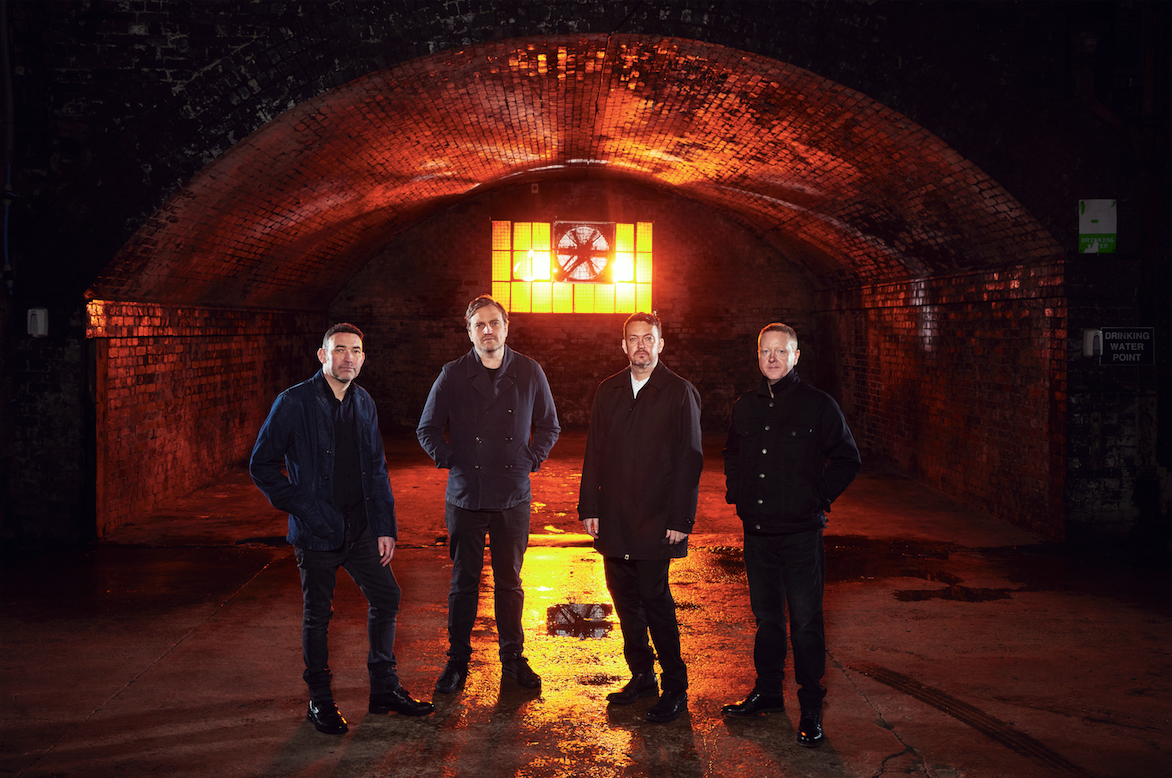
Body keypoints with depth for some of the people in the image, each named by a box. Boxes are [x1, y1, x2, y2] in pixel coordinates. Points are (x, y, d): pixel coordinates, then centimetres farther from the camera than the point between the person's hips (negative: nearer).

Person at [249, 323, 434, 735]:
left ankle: (385, 687, 23)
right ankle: (319, 701, 22)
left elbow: (376, 470, 10)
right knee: (318, 615, 6)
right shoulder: (294, 403, -11)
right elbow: (262, 465, -7)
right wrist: (300, 506, -11)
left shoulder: (363, 404, 7)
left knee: (386, 596, 7)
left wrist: (385, 527, 4)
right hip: (316, 531, -5)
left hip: (360, 527, 6)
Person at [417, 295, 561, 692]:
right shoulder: (452, 376, -1)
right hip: (465, 496, -1)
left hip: (513, 497, 1)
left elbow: (549, 427, 13)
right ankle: (457, 661, 20)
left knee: (509, 582, 10)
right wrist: (450, 460, -2)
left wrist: (530, 460, 1)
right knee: (463, 583, 7)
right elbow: (427, 429, 9)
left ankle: (513, 658, 24)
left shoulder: (530, 373, 2)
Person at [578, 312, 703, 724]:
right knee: (625, 598, 10)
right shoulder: (608, 391, 11)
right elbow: (594, 453, 12)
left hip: (657, 520, -5)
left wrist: (681, 519, -11)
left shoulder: (680, 393, -2)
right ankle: (642, 675, 24)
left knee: (655, 598, -4)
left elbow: (689, 459, -6)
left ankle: (675, 688, 8)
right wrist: (589, 508, 6)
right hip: (614, 518, 5)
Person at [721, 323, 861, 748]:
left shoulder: (818, 405, -6)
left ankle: (811, 708, 11)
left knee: (805, 620, 0)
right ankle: (767, 691, 30)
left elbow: (848, 460, 0)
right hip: (757, 530, 5)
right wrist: (735, 492, 12)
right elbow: (732, 453, 24)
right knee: (766, 615, 16)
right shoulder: (745, 407, 8)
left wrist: (820, 497, -6)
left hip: (801, 533, -4)